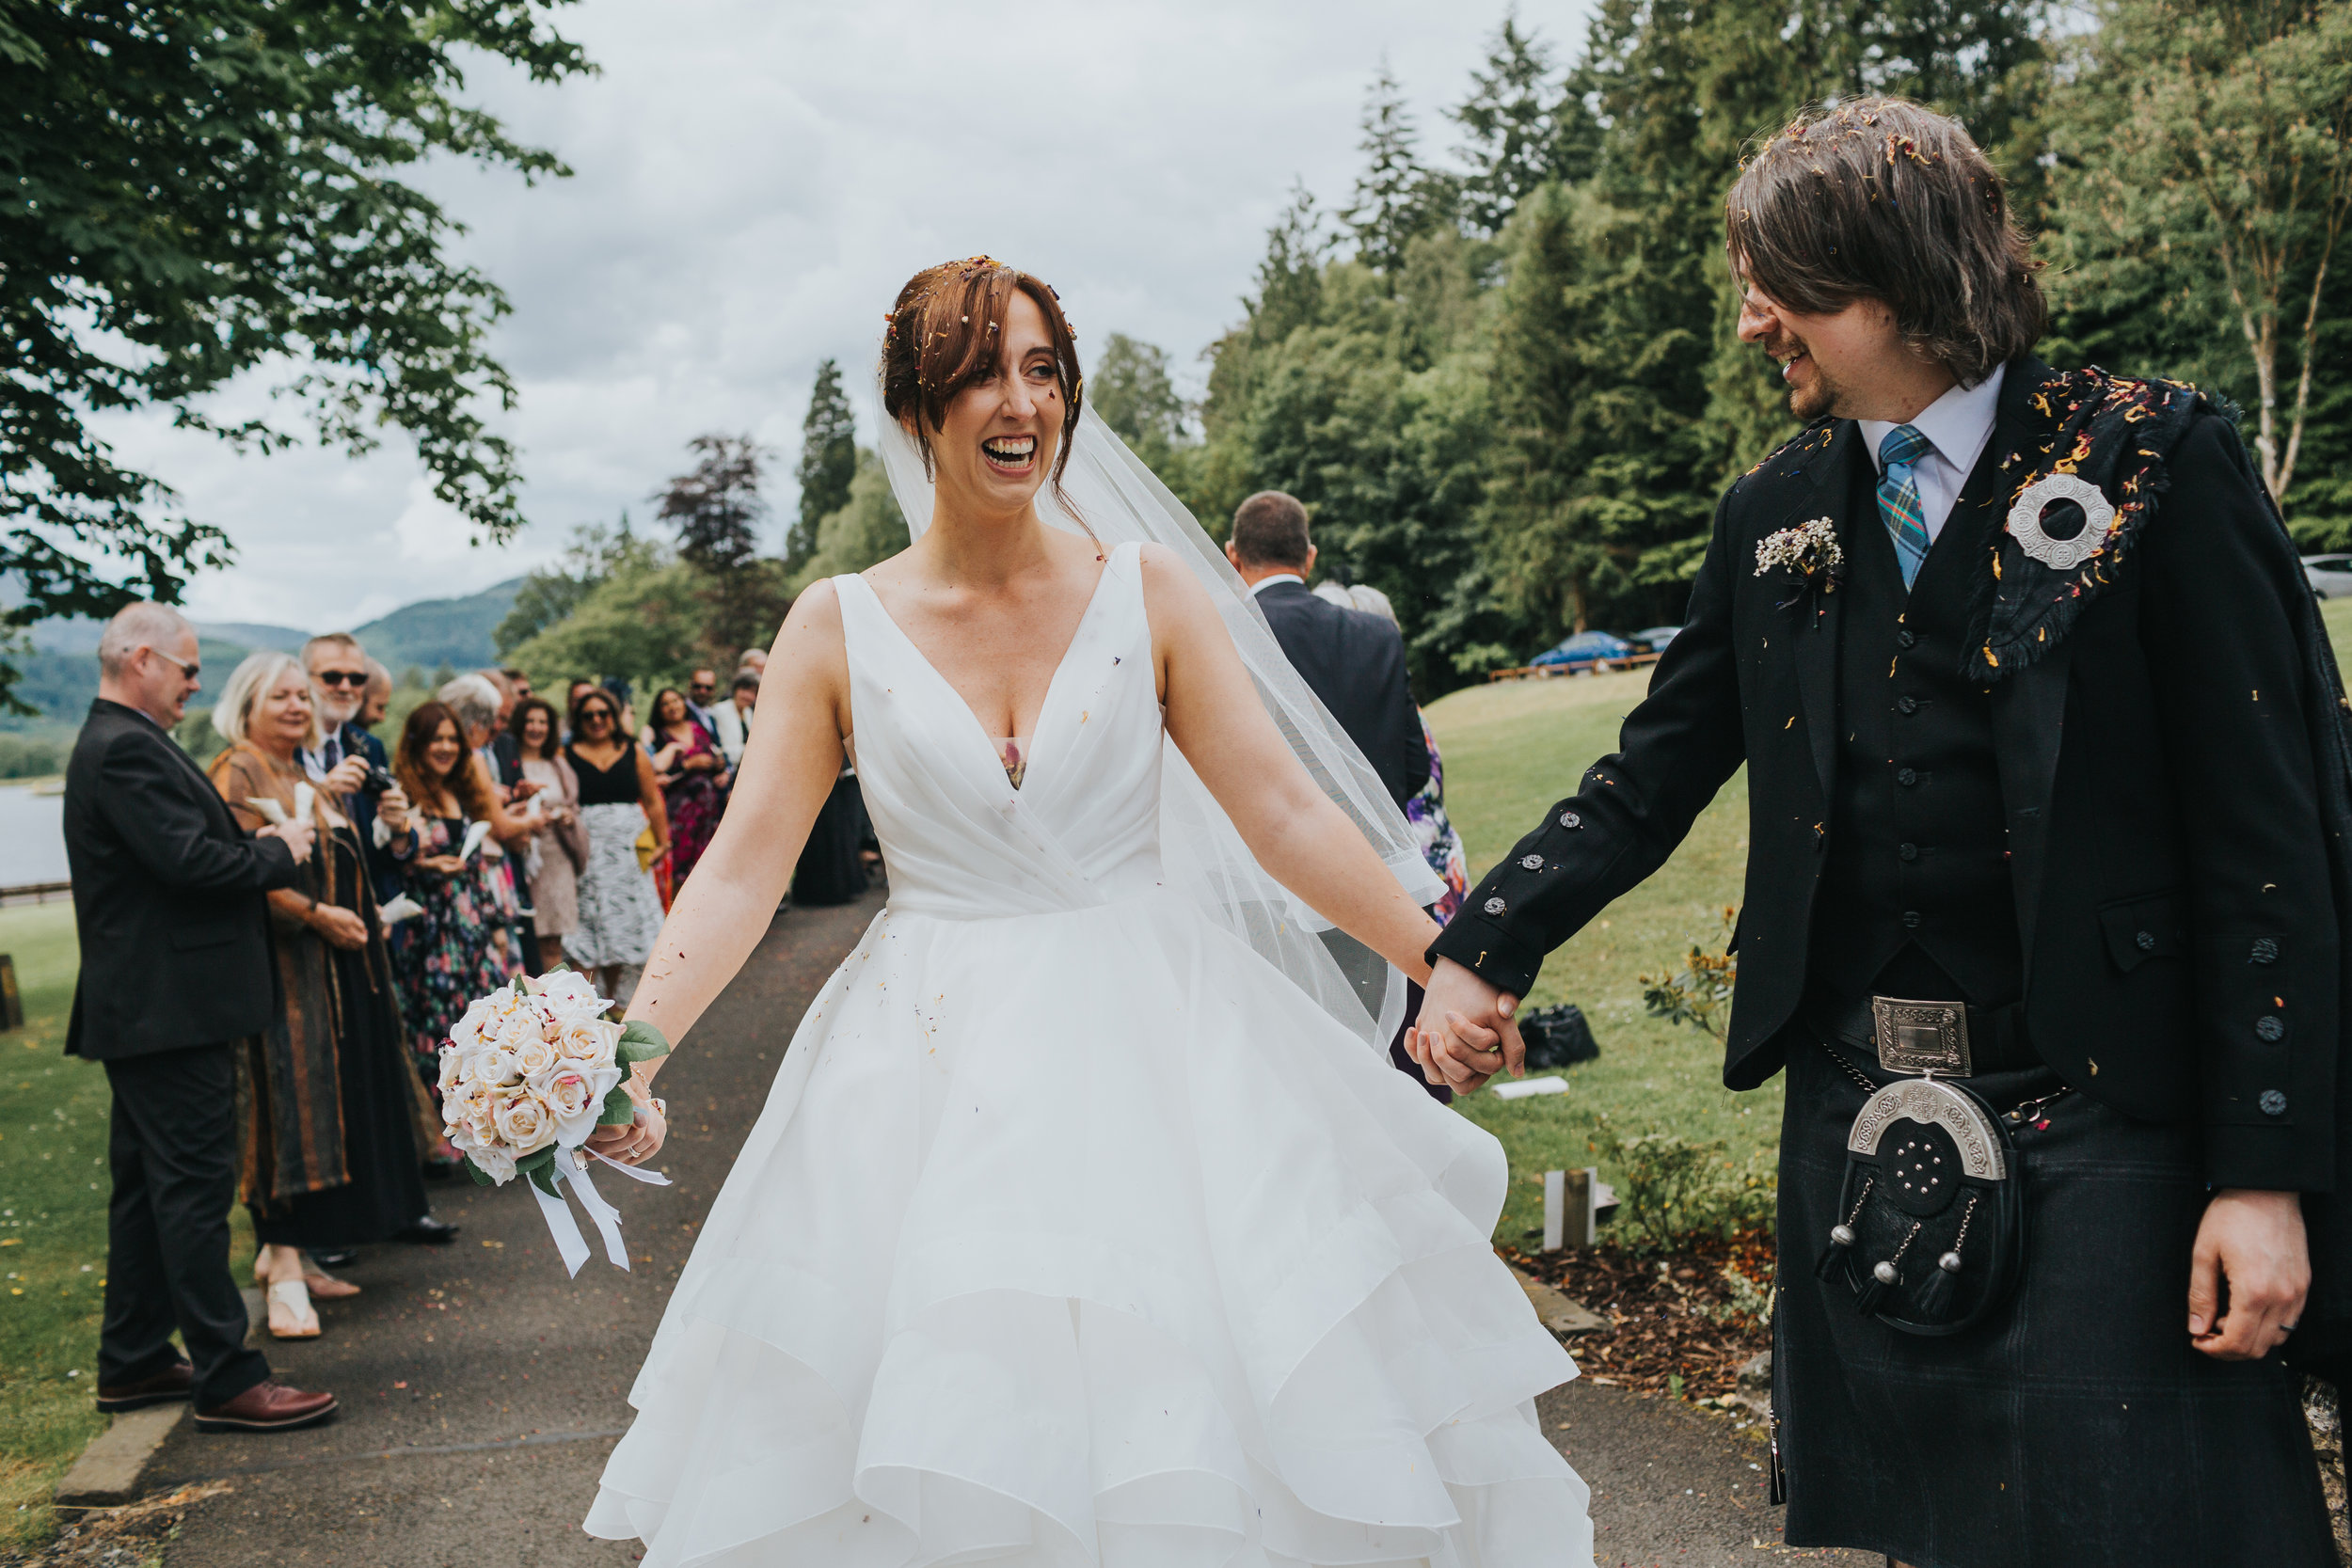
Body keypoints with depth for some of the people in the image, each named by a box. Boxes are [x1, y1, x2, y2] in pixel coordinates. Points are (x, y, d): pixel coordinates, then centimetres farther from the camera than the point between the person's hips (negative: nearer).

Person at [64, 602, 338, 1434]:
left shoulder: (115, 743, 17)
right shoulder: (127, 749, -17)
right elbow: (189, 862, -25)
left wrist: (256, 844, 5)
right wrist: (277, 851, -9)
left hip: (145, 1010, 11)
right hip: (168, 1010, -11)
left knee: (148, 1185, 17)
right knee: (195, 1185, -7)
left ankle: (133, 1363, 27)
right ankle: (227, 1379, -1)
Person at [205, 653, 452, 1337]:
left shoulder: (316, 775, 18)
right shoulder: (237, 773, -7)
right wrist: (316, 913, -19)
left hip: (339, 959, 9)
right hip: (281, 961, -9)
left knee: (342, 1096, 8)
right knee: (292, 1096, -10)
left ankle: (287, 1249, 17)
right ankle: (285, 1269, -7)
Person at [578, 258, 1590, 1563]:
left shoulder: (1150, 589, -1)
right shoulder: (838, 625, 0)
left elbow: (1286, 816, -3)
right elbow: (744, 869, -3)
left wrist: (1450, 967, -9)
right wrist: (630, 1053, -15)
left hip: (1146, 1045, 0)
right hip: (931, 1073, 0)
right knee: (940, 1440, 4)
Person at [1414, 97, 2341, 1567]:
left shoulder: (2149, 457, -7)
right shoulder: (1775, 513, 7)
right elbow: (1653, 776, 9)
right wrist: (1479, 948, -6)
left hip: (2095, 1114, -4)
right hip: (1857, 1116, 5)